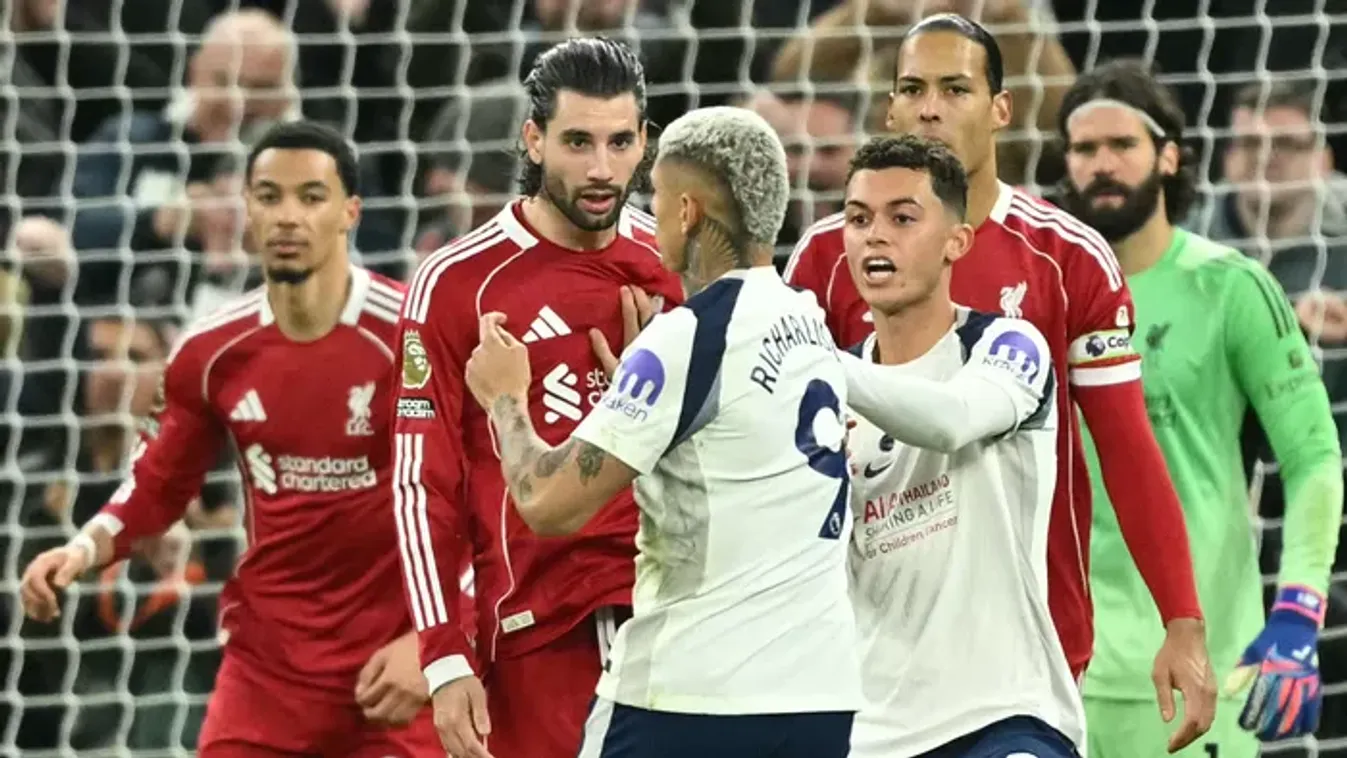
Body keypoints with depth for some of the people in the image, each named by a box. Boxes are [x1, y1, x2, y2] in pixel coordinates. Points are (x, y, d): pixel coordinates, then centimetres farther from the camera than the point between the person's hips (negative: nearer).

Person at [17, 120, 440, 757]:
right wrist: (85, 550, -4)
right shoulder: (210, 353, 1)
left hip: (394, 667, -3)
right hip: (264, 663, 3)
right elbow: (159, 486, 15)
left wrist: (429, 640, -16)